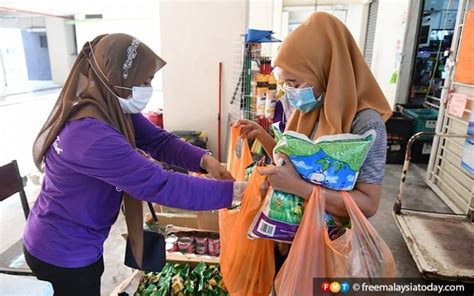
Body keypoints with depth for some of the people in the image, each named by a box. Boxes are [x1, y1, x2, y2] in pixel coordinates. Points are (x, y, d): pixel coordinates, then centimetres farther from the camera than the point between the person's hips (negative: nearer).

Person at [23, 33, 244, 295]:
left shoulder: (114, 108, -6)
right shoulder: (90, 136, -37)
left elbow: (158, 140, -7)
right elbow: (158, 184, -39)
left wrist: (204, 160, -25)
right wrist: (233, 191, -35)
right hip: (62, 254, -8)